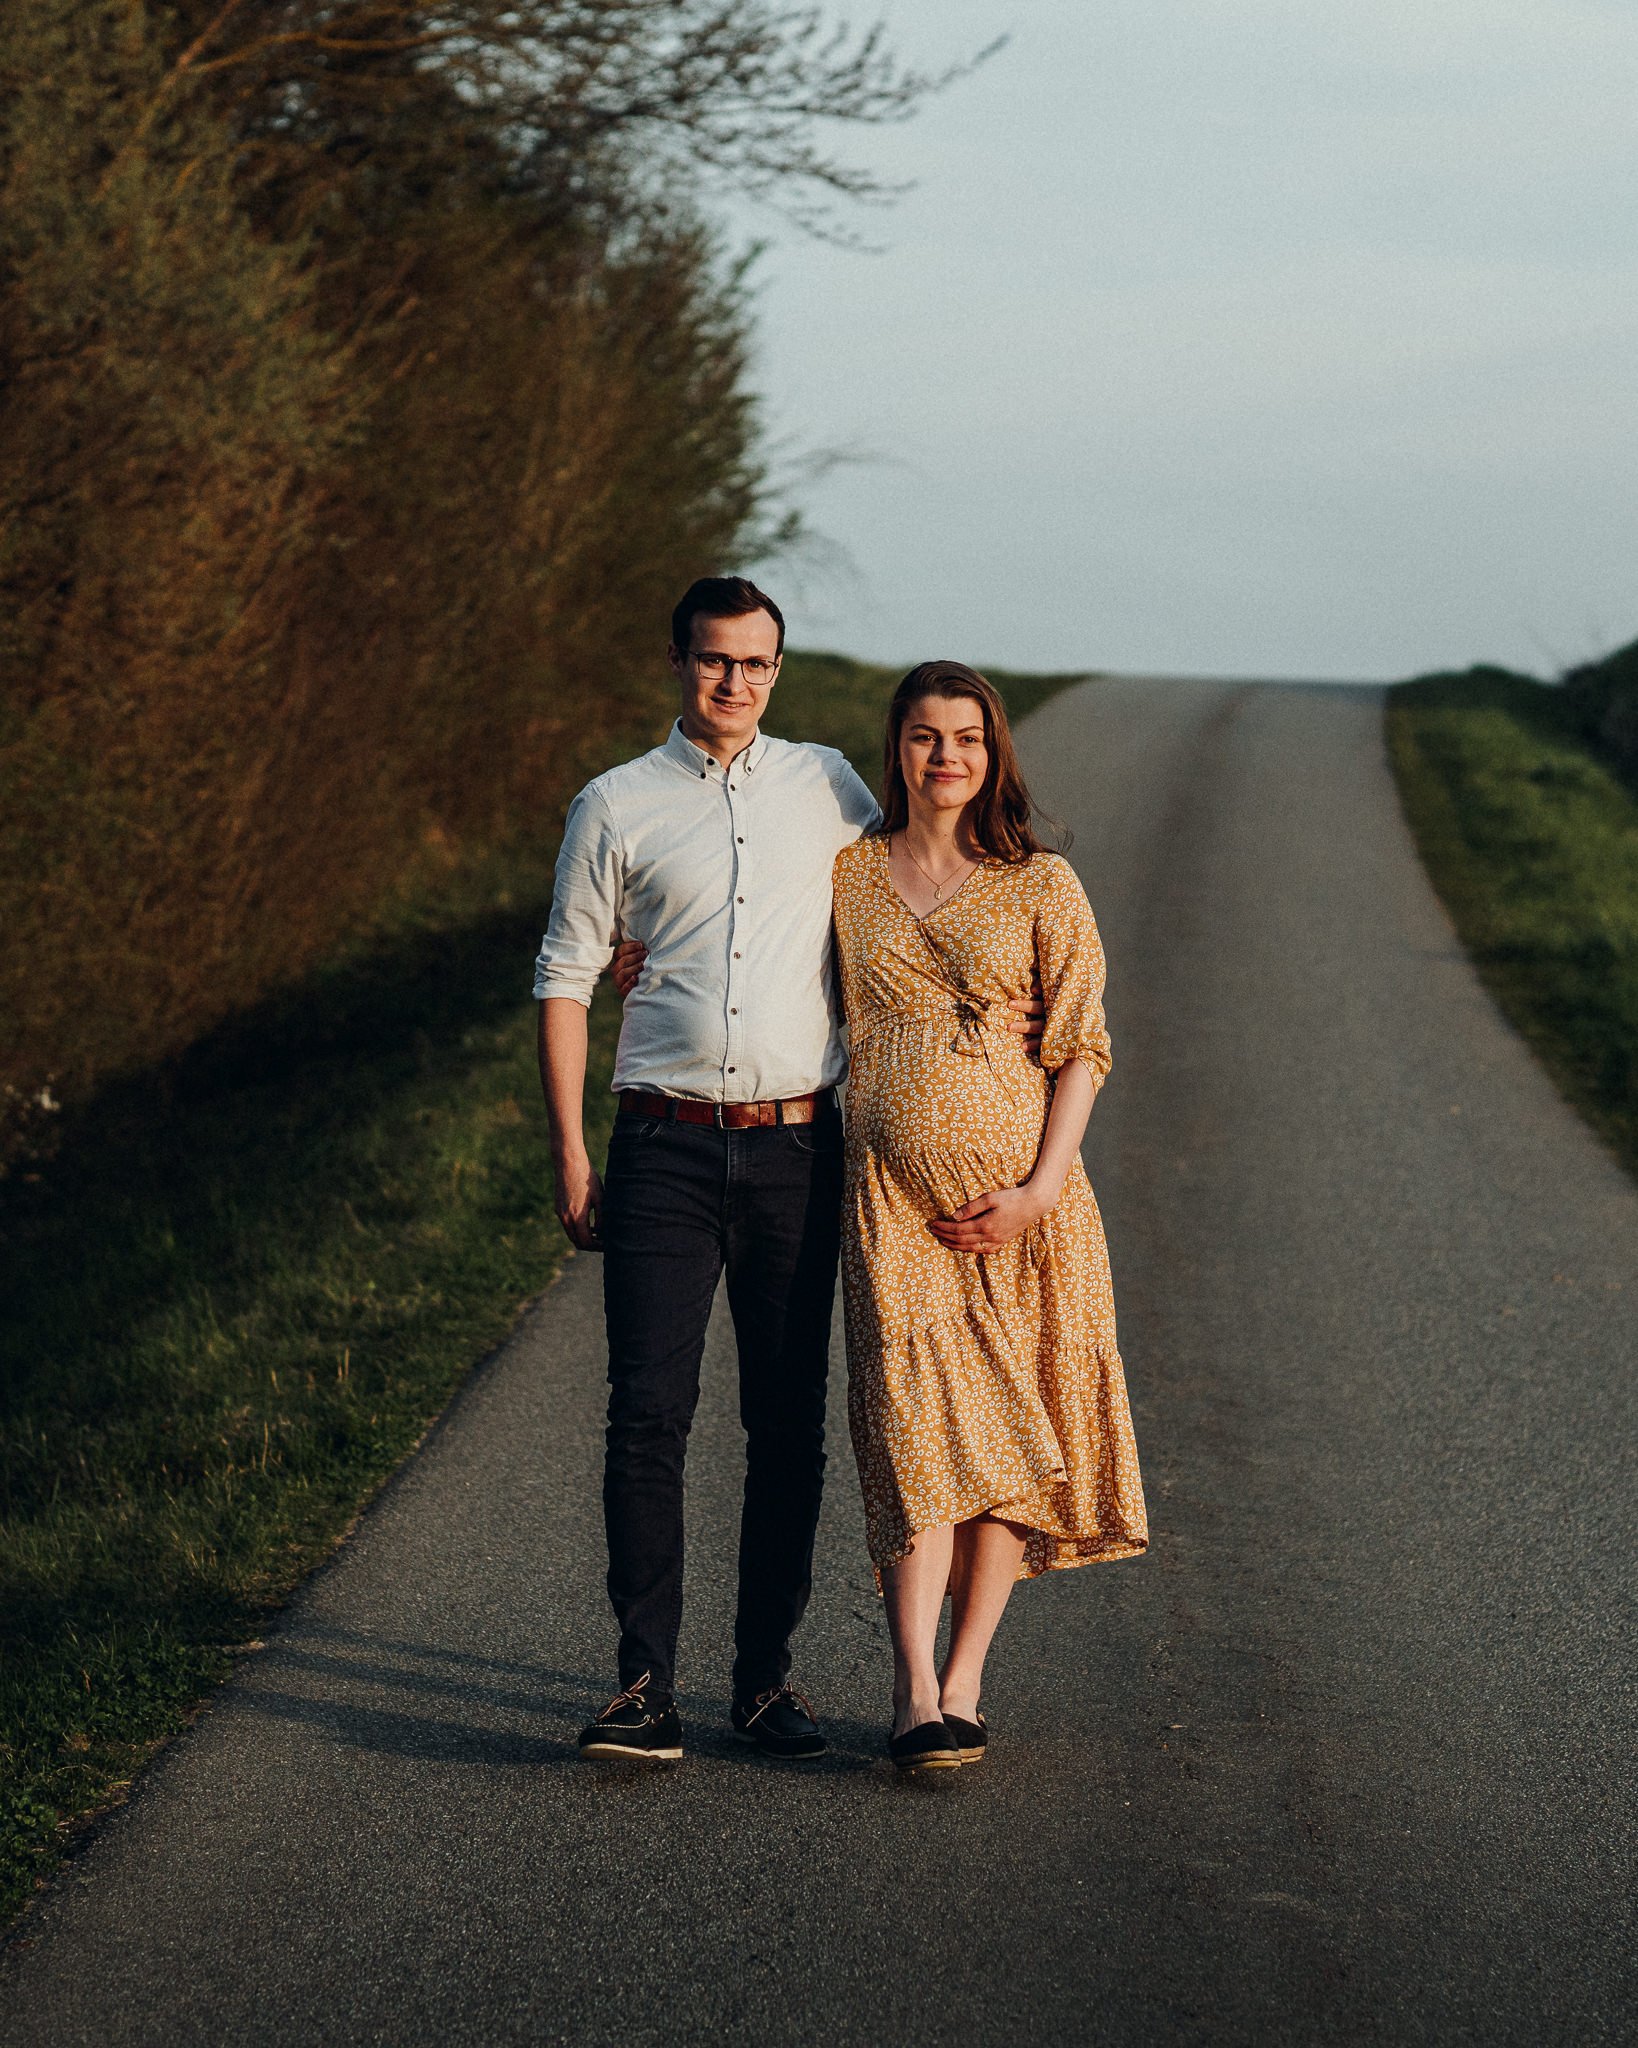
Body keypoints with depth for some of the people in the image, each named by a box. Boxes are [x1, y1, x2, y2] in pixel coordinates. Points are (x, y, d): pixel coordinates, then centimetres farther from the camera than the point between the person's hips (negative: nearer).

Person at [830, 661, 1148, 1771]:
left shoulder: (1041, 885, 3)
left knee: (1007, 1433, 0)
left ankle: (963, 1681, 8)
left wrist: (1041, 1188, -10)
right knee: (921, 1425, -12)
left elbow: (1082, 1047, 0)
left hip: (1017, 1190, 0)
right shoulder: (847, 872, 9)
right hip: (893, 1191, 0)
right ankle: (918, 1696, -15)